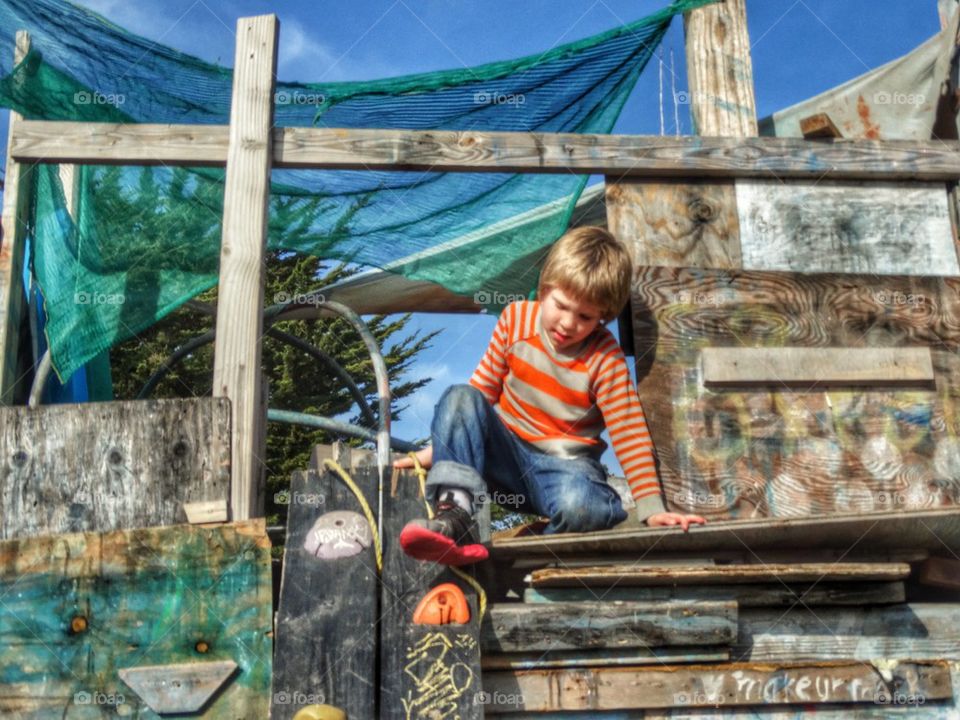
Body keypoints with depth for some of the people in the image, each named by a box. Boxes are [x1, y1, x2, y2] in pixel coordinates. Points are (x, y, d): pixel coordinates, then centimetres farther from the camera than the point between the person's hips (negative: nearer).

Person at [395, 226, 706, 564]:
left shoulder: (605, 358, -11)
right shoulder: (516, 317, -4)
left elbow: (629, 434, -12)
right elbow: (483, 387, 7)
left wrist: (651, 508, -18)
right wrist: (443, 445, 10)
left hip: (563, 465, -3)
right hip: (505, 452, 3)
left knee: (580, 506, -39)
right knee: (459, 397, -27)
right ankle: (454, 514, -36)